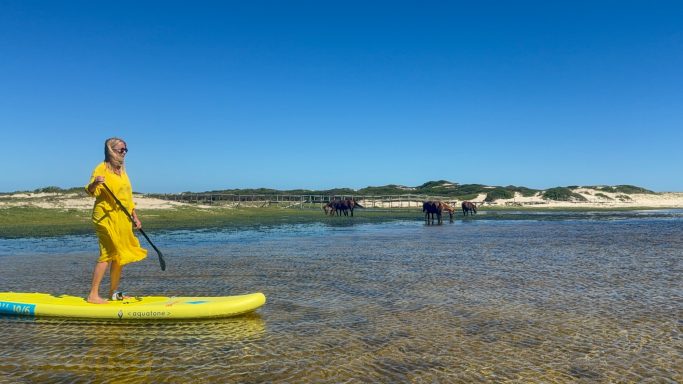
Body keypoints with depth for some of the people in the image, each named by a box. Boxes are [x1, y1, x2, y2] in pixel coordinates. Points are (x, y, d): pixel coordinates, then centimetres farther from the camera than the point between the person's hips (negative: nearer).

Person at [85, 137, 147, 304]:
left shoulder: (122, 171, 16)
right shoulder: (102, 168, -7)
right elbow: (92, 192, -18)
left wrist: (135, 217, 16)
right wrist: (95, 183, -40)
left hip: (123, 220, 8)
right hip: (106, 217, -8)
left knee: (120, 256, 10)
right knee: (107, 255, -10)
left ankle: (114, 293, 19)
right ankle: (93, 295, -2)